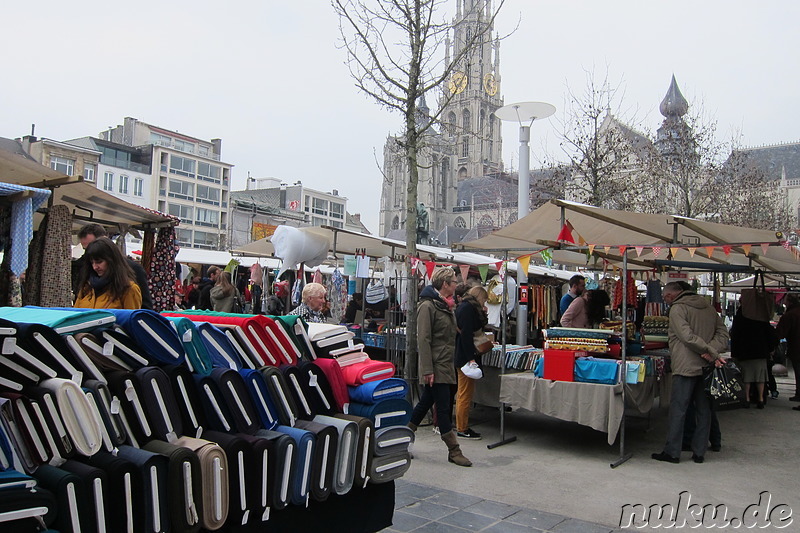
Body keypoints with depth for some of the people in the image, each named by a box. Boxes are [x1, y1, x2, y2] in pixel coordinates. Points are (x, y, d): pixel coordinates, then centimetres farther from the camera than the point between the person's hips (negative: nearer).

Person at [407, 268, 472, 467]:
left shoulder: (443, 305, 17)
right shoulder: (427, 306, -13)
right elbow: (423, 340, -18)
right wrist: (427, 370, -21)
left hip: (445, 366, 10)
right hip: (435, 367, -10)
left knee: (425, 403, 13)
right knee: (443, 408, -3)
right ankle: (454, 451, 4)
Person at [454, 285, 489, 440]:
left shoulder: (463, 306, 18)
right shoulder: (468, 308, -14)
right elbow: (466, 334, -23)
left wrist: (483, 313, 15)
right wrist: (471, 358, -24)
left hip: (461, 357, 11)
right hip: (466, 356, -11)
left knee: (463, 393, 16)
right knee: (465, 394, -4)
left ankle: (461, 426, 24)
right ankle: (462, 429, 2)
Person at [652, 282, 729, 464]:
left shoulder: (677, 309, -7)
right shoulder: (708, 307, 14)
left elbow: (688, 337, -19)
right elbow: (723, 334, 7)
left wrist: (712, 354, -15)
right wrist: (712, 352, -8)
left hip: (686, 367, -7)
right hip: (706, 367, 7)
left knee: (678, 410, 1)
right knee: (704, 411, 11)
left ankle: (672, 452, 6)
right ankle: (699, 452, 18)